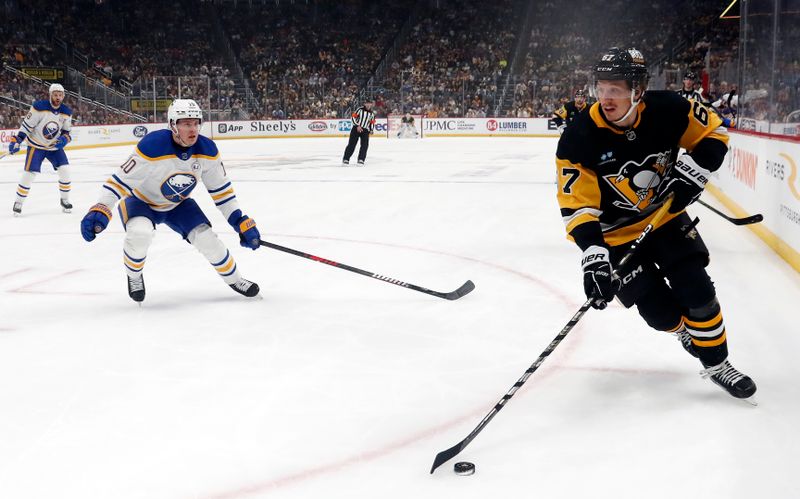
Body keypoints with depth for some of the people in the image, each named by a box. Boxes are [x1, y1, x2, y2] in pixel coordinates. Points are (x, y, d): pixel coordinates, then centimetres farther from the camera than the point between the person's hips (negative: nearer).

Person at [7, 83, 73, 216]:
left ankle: (65, 200, 9)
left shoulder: (66, 112, -5)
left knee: (64, 170, -9)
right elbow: (26, 125, -14)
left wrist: (65, 138, -16)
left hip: (55, 146, 4)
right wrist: (16, 140, -19)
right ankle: (18, 203, 5)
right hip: (36, 145, -4)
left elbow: (66, 131, 6)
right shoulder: (39, 107, -20)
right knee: (29, 173, -10)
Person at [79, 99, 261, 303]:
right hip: (141, 201, -4)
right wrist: (100, 211, -41)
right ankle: (134, 276, -1)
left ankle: (234, 279, 15)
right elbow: (121, 180, -29)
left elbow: (221, 188, -6)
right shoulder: (152, 146, -35)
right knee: (139, 233, -34)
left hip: (178, 205, 4)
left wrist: (241, 222, -8)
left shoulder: (207, 150, -19)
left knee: (206, 238, -12)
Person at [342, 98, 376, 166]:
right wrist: (357, 126, -16)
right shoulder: (360, 110, -4)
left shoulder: (372, 114, 11)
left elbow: (372, 123, 20)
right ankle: (346, 159, -5)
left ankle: (361, 160, 0)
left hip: (365, 130, 4)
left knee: (364, 145, -7)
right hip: (356, 129, -4)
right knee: (351, 144, -6)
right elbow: (353, 117, -7)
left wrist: (371, 130, 5)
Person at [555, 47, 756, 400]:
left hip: (665, 216, 2)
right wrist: (593, 254, -36)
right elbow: (577, 205, -25)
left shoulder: (667, 110, -20)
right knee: (661, 312, -2)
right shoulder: (579, 139, -25)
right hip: (617, 234, -2)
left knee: (697, 292, -4)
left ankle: (716, 364, 18)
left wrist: (692, 171, -19)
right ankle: (688, 333, 34)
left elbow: (712, 132, -2)